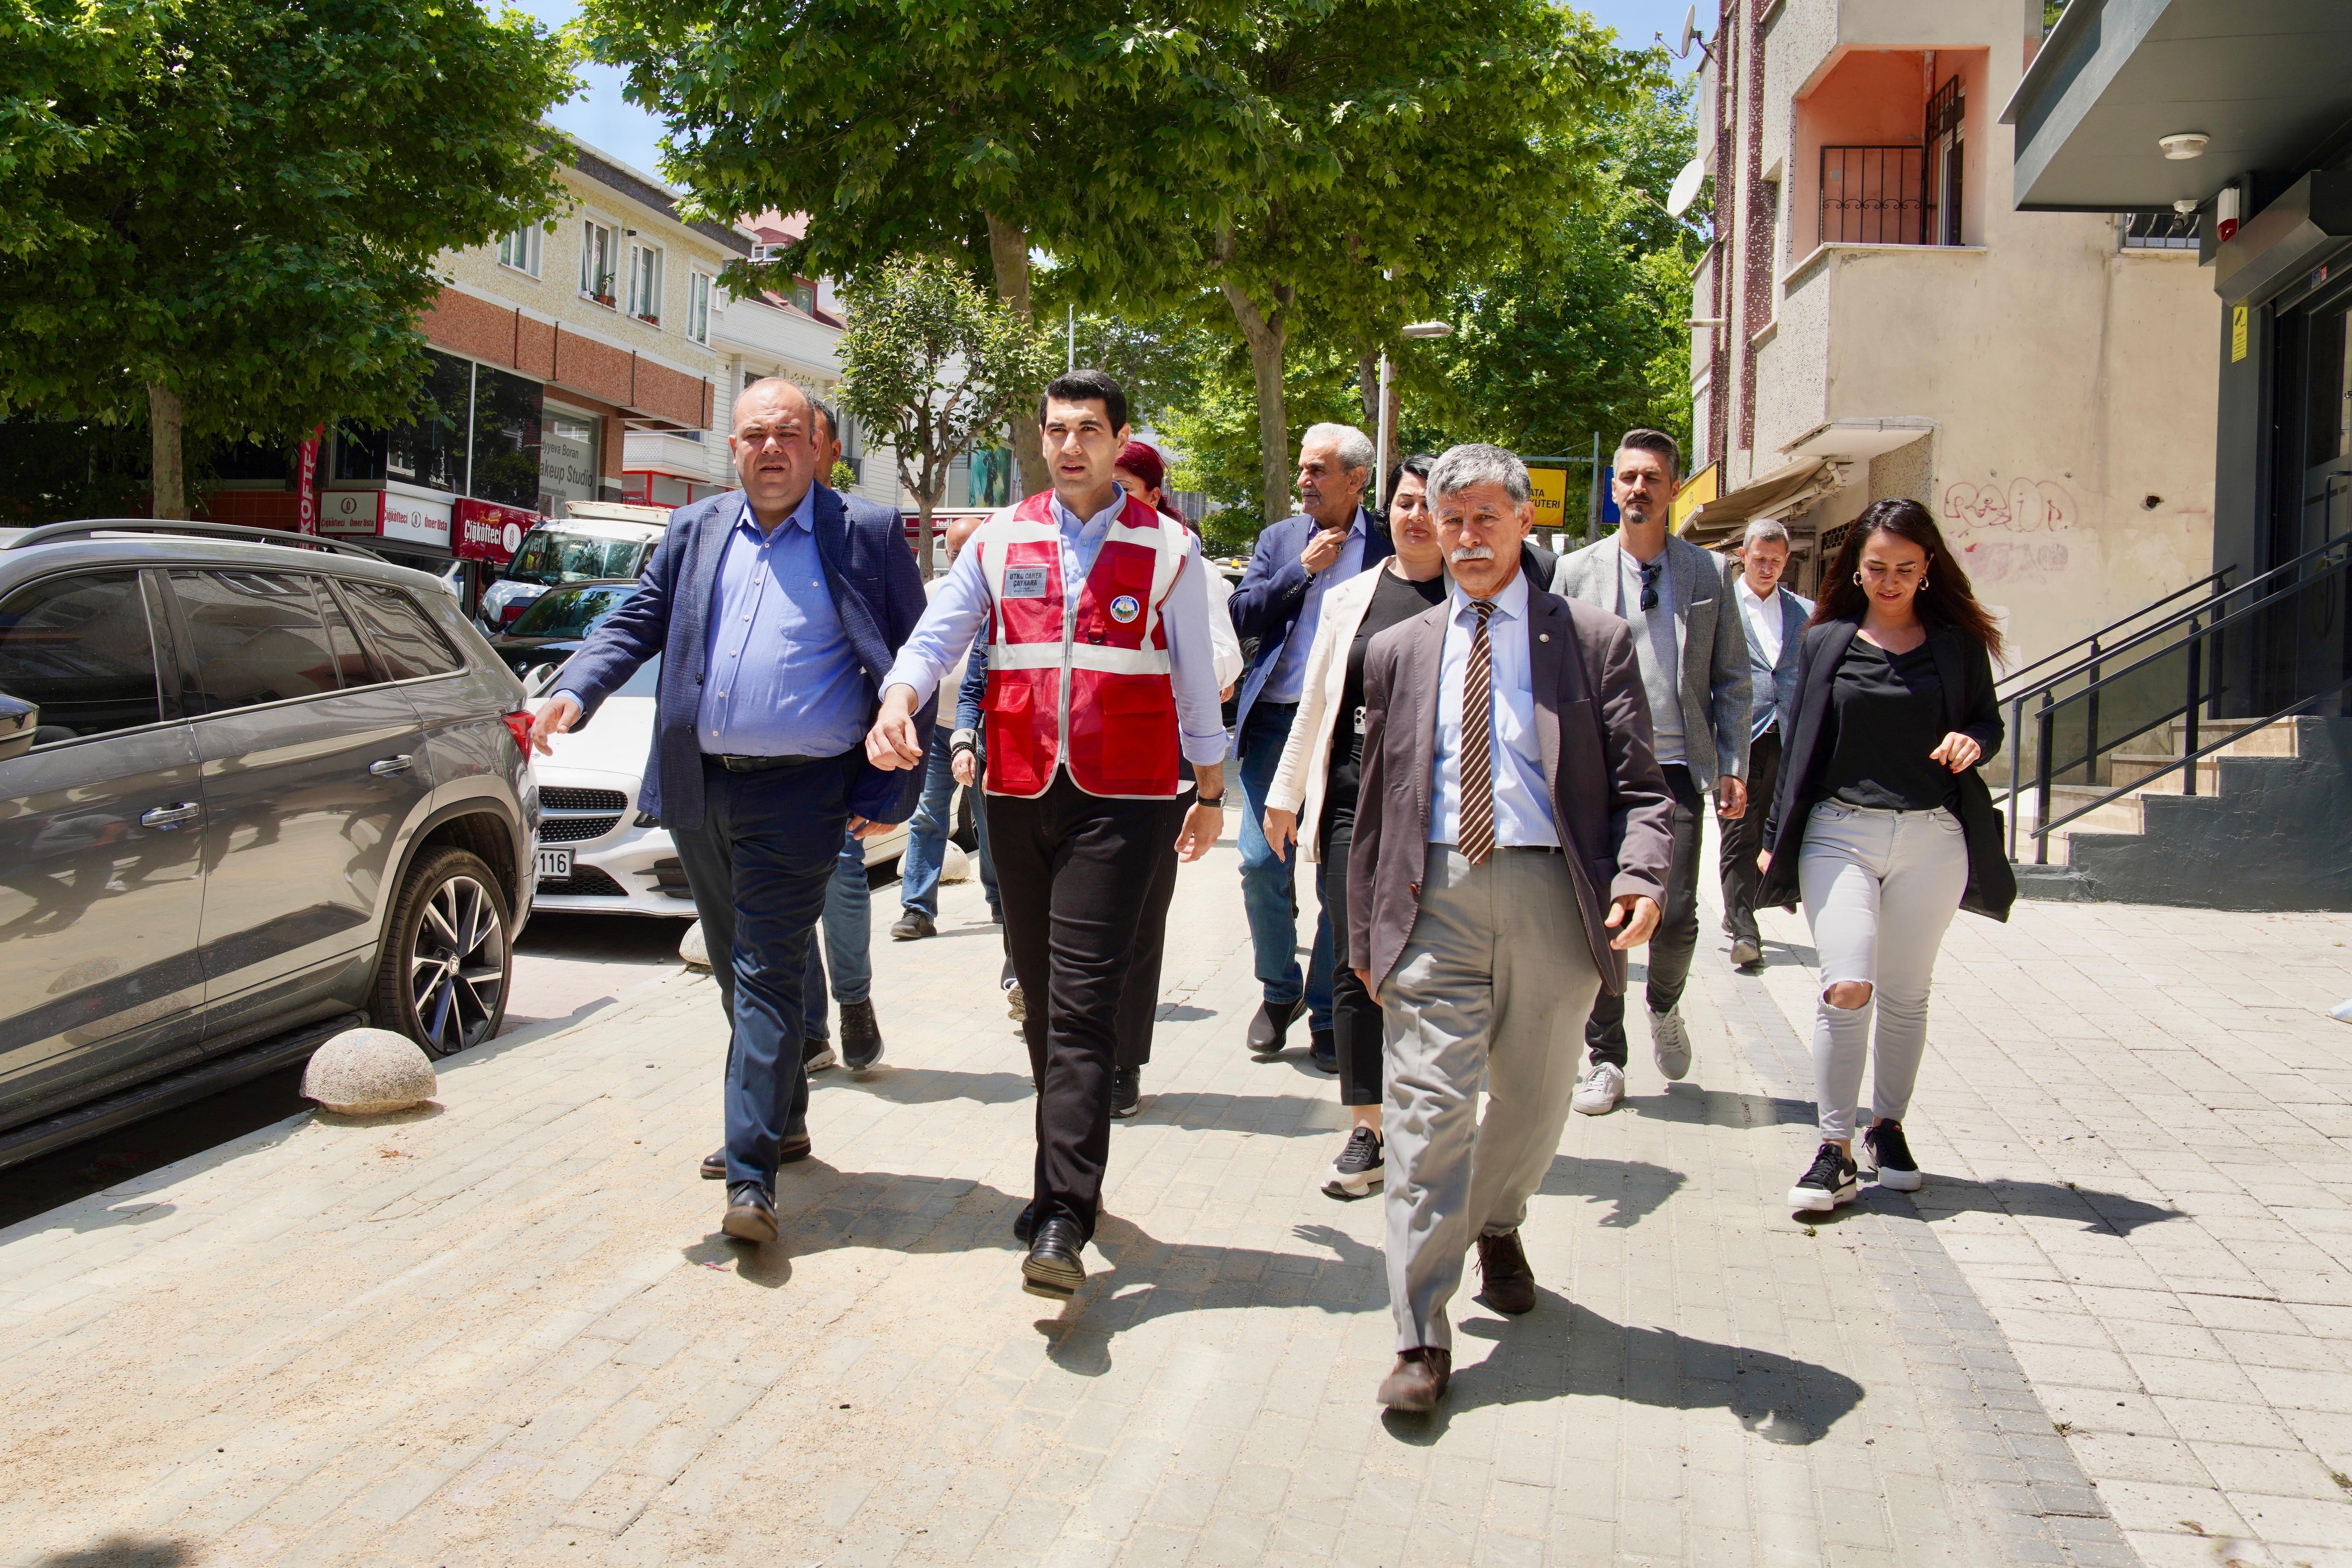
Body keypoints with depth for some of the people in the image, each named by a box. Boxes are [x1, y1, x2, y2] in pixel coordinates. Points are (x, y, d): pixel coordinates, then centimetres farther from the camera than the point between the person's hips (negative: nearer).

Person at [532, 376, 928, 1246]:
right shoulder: (694, 531, 12)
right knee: (737, 970, 16)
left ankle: (752, 1174, -7)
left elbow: (913, 666, -3)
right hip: (700, 790, 6)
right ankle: (783, 1115, 35)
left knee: (768, 974, -9)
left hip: (799, 793, -5)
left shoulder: (868, 535, -2)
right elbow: (636, 624, 11)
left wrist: (890, 793, -9)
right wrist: (574, 693, -9)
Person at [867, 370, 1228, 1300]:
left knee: (1083, 1002, -12)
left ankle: (1062, 1222, -14)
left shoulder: (1168, 550, 5)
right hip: (1017, 794, 4)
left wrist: (1211, 792, 14)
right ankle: (1071, 1177, 26)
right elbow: (936, 636, 5)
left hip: (1120, 797, -4)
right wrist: (897, 706, -16)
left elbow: (1195, 677, 10)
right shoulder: (1000, 542, 11)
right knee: (1042, 997, 11)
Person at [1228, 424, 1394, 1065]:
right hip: (1275, 723, 3)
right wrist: (1304, 569, -6)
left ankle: (1328, 1014, 16)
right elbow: (1241, 616, 3)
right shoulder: (1279, 539, 12)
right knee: (1261, 864, 0)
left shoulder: (1387, 548, 2)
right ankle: (1280, 990, 22)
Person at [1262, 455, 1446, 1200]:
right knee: (1357, 967, 0)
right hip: (1353, 803, 2)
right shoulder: (1348, 599, 13)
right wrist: (1286, 793, 16)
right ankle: (1366, 1132, 8)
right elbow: (1315, 703, 16)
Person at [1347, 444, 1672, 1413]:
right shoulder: (1398, 652, 13)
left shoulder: (1594, 643, 6)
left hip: (1550, 892, 0)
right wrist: (1365, 931, 13)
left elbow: (1639, 785, 1)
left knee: (1534, 1099, 13)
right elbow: (1375, 803, 15)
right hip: (1434, 891, 0)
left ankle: (1496, 1225, 45)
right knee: (1429, 1104, -7)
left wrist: (1641, 877, -18)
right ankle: (1422, 1338, -2)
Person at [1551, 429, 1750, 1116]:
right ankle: (1606, 1058, 15)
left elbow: (1731, 679, 10)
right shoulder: (1576, 571, 7)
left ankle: (1664, 1007, 26)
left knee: (1676, 914, -7)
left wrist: (1733, 766, 2)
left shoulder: (1708, 573, 9)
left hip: (1677, 765, 0)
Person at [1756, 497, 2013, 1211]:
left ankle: (1889, 1127, 28)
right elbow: (1800, 745, 9)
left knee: (1906, 994, 10)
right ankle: (1835, 1151, -6)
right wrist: (1775, 839, 8)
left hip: (1933, 839, 1)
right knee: (1846, 986, -14)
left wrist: (1973, 741, -10)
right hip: (1840, 832, -1)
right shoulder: (1826, 642, 7)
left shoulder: (1958, 643, 7)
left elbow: (1989, 722, 15)